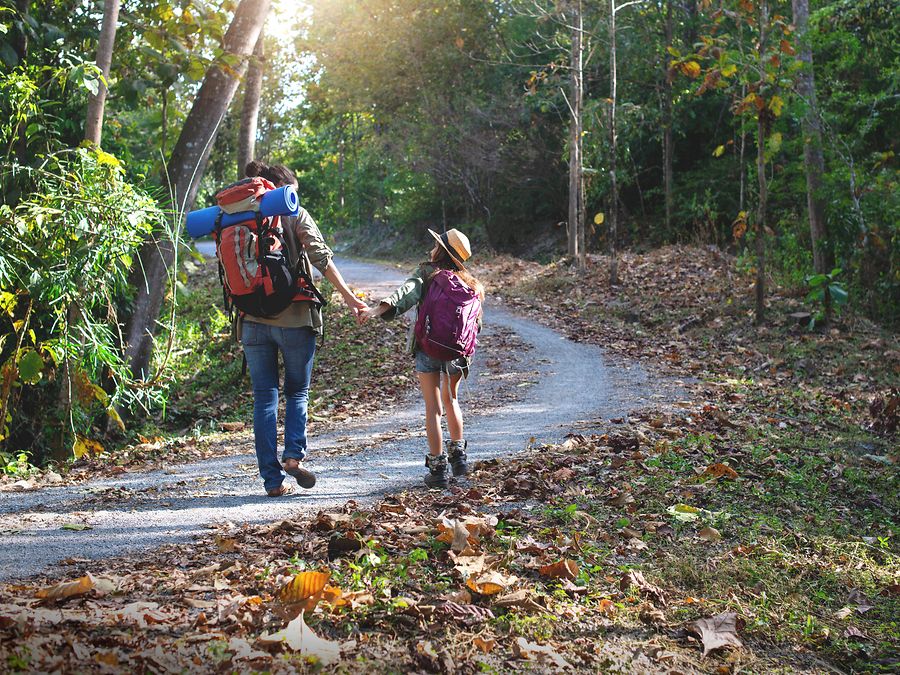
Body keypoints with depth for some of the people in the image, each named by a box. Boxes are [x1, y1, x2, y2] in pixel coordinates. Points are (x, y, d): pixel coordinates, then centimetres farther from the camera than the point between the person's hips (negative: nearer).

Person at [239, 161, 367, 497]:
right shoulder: (295, 214, 0)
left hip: (253, 320, 3)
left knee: (264, 397, 7)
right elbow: (321, 257, -11)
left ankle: (273, 479, 5)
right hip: (295, 318, -3)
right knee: (297, 391, 14)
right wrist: (346, 295, -12)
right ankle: (294, 454, -8)